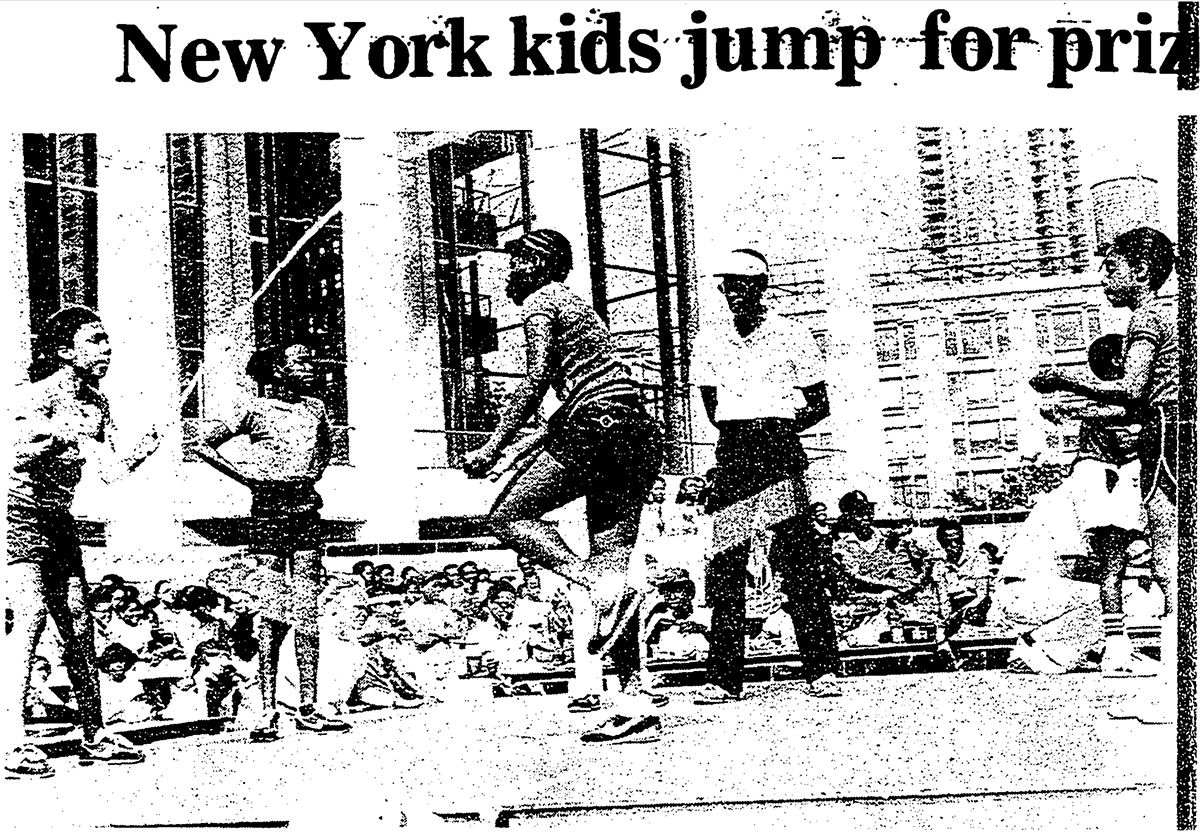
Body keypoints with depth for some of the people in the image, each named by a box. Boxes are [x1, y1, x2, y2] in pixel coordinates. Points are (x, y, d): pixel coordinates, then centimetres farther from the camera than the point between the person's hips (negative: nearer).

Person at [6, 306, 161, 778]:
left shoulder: (96, 403, 8)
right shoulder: (39, 395, -15)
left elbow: (109, 471, 4)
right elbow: (14, 455, -29)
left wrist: (139, 455, -15)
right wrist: (62, 433, -39)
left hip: (58, 520, 8)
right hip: (18, 514, -8)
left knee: (77, 620, 6)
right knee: (31, 615, -18)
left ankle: (94, 737, 13)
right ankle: (13, 744, -19)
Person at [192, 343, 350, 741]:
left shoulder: (315, 408, 11)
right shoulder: (257, 410, -3)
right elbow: (204, 445, 2)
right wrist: (243, 475, -3)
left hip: (306, 509, 4)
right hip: (268, 511, -4)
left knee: (306, 612, 3)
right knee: (271, 616, -5)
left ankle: (308, 708, 6)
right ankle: (268, 714, -2)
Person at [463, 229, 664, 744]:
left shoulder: (539, 302, 3)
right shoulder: (576, 305, 31)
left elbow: (536, 379, -11)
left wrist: (494, 447, -12)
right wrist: (531, 456, 31)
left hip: (597, 428, -9)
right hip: (638, 436, 9)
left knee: (508, 516, 1)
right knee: (609, 564, 4)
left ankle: (604, 586, -19)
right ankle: (636, 707, -3)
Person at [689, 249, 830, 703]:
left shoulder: (792, 336, 3)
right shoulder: (709, 344, 13)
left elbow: (820, 405, 6)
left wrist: (778, 428, -6)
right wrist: (740, 434, 4)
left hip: (780, 452, -3)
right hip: (732, 456, 3)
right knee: (725, 566, -2)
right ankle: (723, 678, 0)